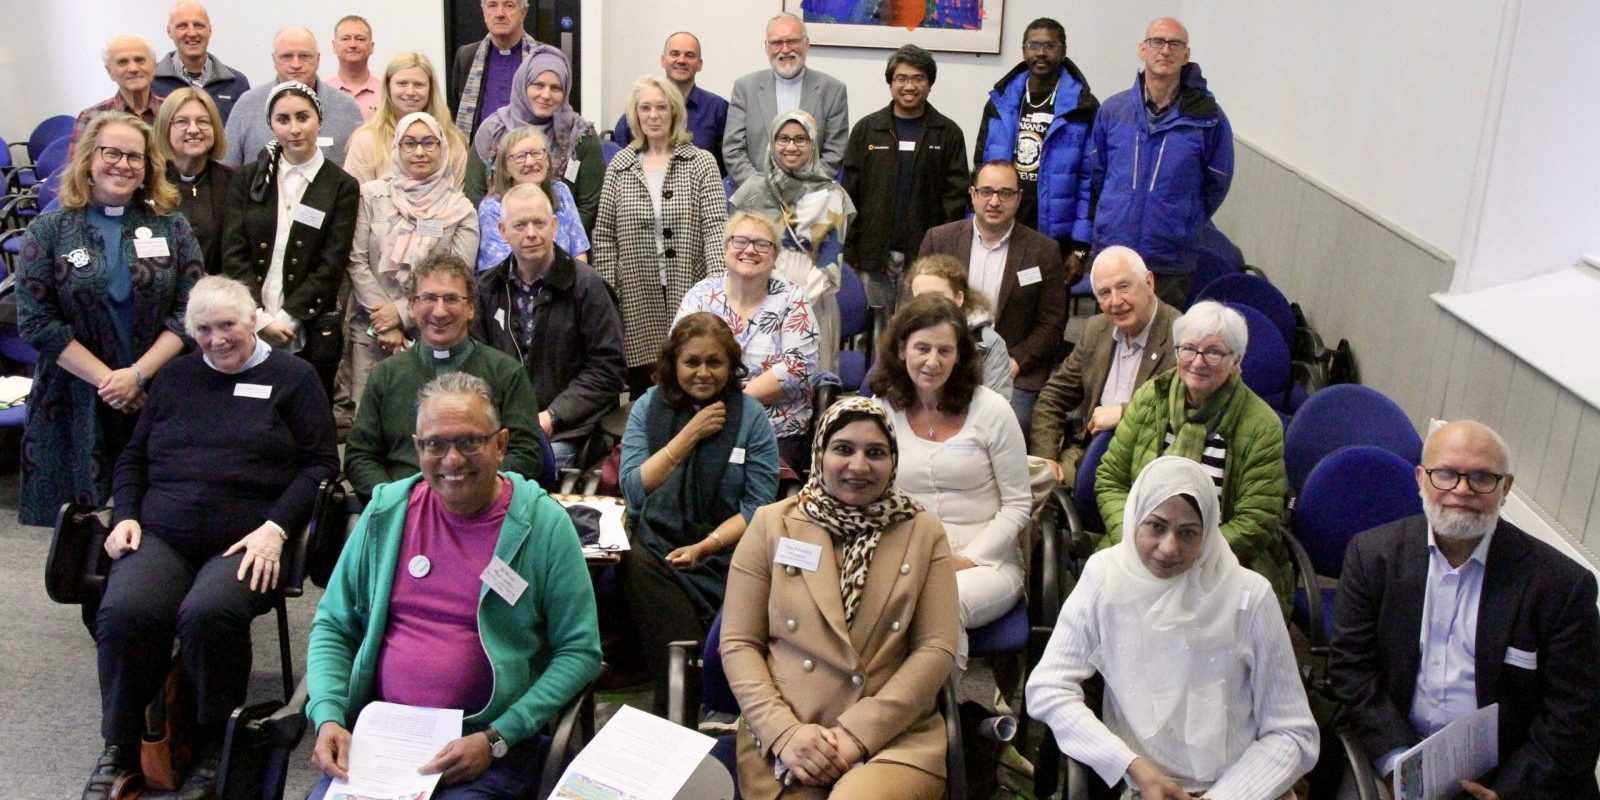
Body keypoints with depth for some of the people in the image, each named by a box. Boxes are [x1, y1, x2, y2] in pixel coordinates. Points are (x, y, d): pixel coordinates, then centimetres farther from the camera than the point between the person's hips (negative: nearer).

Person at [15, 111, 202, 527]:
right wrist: (105, 379, -12)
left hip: (159, 399, 1)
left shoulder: (173, 228, 8)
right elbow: (35, 321, -3)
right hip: (75, 406, 0)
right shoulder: (49, 231, 5)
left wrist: (137, 374, -13)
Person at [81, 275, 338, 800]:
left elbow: (321, 463, 4)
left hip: (246, 542, -3)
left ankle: (213, 747, -12)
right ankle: (119, 747, -7)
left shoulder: (292, 377, 10)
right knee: (124, 612, -28)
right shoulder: (175, 377, 23)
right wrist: (126, 515, 7)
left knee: (209, 613, -34)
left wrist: (276, 527, -9)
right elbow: (133, 457, 26)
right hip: (161, 535, 4)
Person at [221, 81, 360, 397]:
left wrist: (287, 320, -10)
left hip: (310, 335, -1)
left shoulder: (342, 187, 3)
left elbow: (331, 266, -3)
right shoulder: (249, 180, 10)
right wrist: (260, 320, -8)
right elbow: (234, 254, 3)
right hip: (250, 332, 2)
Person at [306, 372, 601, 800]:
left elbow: (580, 651, -5)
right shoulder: (387, 513, 5)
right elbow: (332, 627, 12)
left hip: (492, 742, -3)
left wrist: (496, 739, -14)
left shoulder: (544, 524, -5)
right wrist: (328, 717, -5)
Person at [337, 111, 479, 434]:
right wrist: (384, 325, -6)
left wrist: (402, 312, -8)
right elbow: (357, 261, 1)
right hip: (370, 331, 1)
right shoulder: (371, 195, 4)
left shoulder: (460, 210, 3)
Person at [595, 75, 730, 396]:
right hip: (637, 300, 2)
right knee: (640, 388, 6)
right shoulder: (620, 166, 8)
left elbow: (715, 226, -6)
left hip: (688, 295, -2)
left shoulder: (701, 163, 2)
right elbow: (604, 234, 8)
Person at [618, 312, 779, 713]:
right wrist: (690, 435, -5)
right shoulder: (648, 408, 10)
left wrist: (705, 546, -15)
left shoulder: (750, 416, 5)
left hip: (724, 555, -1)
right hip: (655, 548, 2)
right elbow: (634, 488, -1)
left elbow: (759, 505, -1)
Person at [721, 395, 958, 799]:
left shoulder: (924, 533, 9)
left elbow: (937, 648, 1)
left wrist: (857, 735, -10)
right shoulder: (771, 524, 8)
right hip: (783, 738, 1)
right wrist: (784, 731, -11)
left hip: (893, 737, -1)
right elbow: (738, 644, 5)